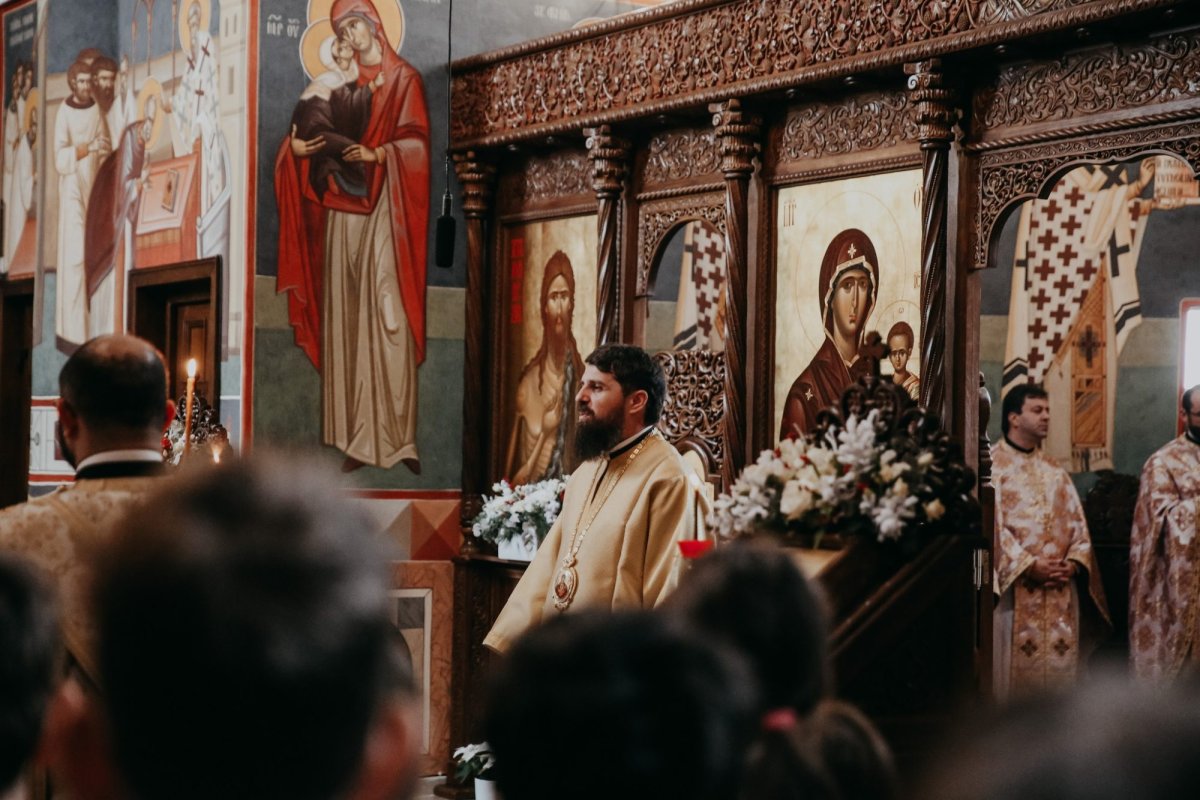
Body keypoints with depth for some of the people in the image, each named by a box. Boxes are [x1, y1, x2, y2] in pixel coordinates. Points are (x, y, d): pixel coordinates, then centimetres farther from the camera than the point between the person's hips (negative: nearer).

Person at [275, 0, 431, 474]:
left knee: (388, 318, -11)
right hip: (343, 208, 5)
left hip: (384, 208, -5)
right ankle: (358, 438, 3)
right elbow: (317, 133, 15)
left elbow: (415, 143, -7)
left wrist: (376, 155, -24)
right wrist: (298, 145, -8)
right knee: (346, 319, 0)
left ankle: (398, 437, -10)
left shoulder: (404, 79, 4)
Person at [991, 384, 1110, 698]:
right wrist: (1028, 566, -17)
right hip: (1013, 587, -6)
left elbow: (1077, 525, 14)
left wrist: (1074, 562, -6)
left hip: (1059, 592, 6)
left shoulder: (1055, 474, 20)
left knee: (1057, 666, 3)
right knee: (1014, 669, -6)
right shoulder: (992, 466, -1)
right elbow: (991, 525, -11)